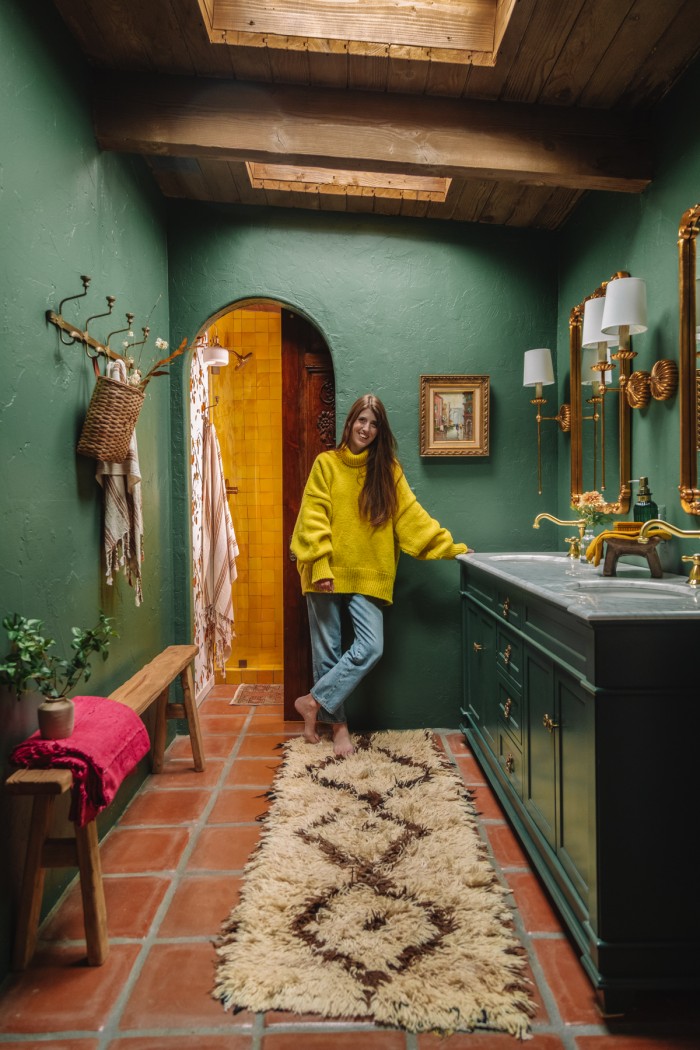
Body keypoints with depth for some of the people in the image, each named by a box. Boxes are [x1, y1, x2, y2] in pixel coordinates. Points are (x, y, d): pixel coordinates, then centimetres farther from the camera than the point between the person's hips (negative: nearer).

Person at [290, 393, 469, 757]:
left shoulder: (387, 470, 9)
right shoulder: (326, 464, 2)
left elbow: (411, 515, 6)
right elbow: (313, 519, -4)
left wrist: (449, 547, -1)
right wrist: (320, 565, -14)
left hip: (368, 577, 2)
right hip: (328, 575, -2)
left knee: (370, 648, -9)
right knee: (327, 651, 5)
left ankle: (313, 702, 6)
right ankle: (337, 723, 21)